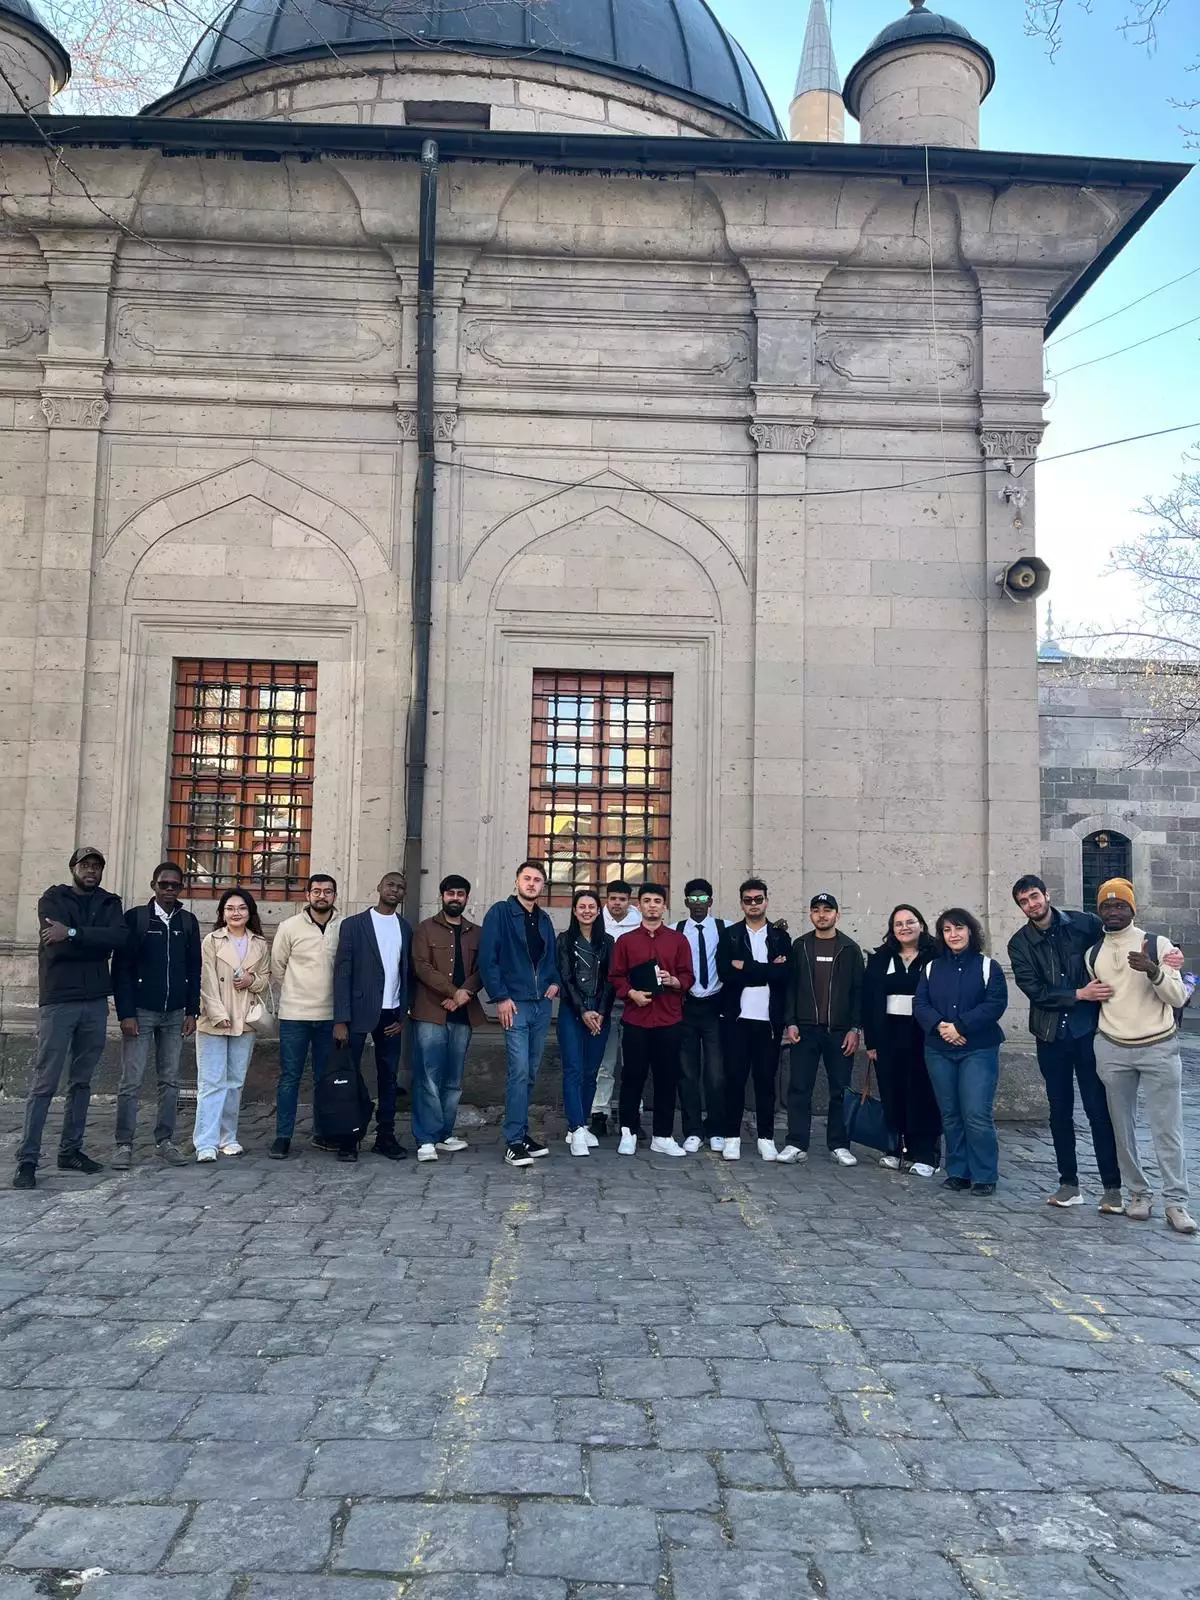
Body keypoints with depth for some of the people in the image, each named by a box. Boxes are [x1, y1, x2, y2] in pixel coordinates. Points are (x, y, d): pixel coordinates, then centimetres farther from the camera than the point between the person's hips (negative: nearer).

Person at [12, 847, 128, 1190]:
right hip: (58, 1001, -4)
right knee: (44, 1082, -5)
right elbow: (57, 946, -15)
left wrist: (73, 934, -17)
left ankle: (71, 1150, 19)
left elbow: (120, 937, -10)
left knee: (82, 1081, 10)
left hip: (96, 1002, 4)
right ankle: (27, 1159, -1)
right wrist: (98, 943, -9)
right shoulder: (52, 900, 1)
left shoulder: (110, 903, 11)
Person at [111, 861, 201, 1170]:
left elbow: (194, 969, 9)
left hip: (174, 1014, 3)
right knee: (131, 1081, -2)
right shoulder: (134, 918, -3)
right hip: (140, 1011, -3)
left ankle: (165, 1141, 14)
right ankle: (123, 1144, 5)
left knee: (170, 1080, 6)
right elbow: (120, 968, -5)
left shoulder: (188, 922, 7)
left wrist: (192, 1011, 3)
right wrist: (125, 1013, -11)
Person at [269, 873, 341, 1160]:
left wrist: (329, 994, 6)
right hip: (294, 1014, -1)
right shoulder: (289, 927, -3)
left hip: (330, 1015, 1)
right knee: (290, 1076, 2)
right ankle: (283, 1136, 8)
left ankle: (322, 1132, 23)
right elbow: (277, 966, 8)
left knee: (325, 1077, 11)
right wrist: (295, 993, 11)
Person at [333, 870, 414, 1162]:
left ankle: (385, 1136, 15)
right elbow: (342, 973, -5)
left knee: (389, 1077, 7)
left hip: (390, 1015, 3)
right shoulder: (353, 925, -1)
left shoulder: (406, 930, 9)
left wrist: (402, 1016, 1)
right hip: (358, 1012, -3)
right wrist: (340, 1020, -11)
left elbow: (408, 974, 10)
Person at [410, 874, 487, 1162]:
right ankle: (426, 1139, -3)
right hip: (430, 1013, -4)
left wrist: (465, 994, -12)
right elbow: (422, 967, -6)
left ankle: (445, 1134, 17)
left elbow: (482, 970, 7)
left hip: (463, 1015, 4)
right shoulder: (426, 929, 4)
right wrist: (453, 991, -15)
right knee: (428, 1078, -5)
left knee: (453, 1080, 9)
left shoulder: (477, 933, 14)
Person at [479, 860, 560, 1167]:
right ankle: (513, 1142, -5)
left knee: (531, 1073, 11)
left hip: (541, 1004, 6)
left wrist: (555, 982, 5)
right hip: (515, 1004, -6)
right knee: (519, 1071, -11)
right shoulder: (501, 912, -4)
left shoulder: (544, 920, 15)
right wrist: (500, 997, -14)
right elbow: (487, 958, -10)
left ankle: (522, 1133, 21)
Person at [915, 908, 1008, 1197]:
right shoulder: (931, 968, 11)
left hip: (978, 1051, -4)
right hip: (938, 1051, 4)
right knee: (950, 1115, 8)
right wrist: (939, 1025, -16)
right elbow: (920, 1004, 4)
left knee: (977, 1115, -9)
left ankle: (984, 1176, 3)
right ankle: (957, 1172, 17)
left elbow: (995, 1004, -10)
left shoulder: (988, 966, 1)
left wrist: (960, 1026, -16)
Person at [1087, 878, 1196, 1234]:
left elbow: (1178, 997, -7)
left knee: (1167, 1128, -2)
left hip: (1159, 1048, -3)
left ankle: (1176, 1202, 5)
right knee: (1122, 1128, 8)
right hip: (1112, 1050, 3)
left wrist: (1154, 970, -23)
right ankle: (1139, 1194, 20)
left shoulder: (1157, 944, -3)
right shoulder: (1092, 954, 7)